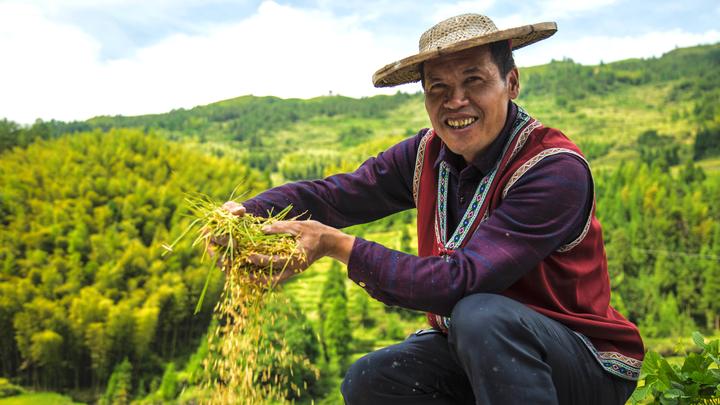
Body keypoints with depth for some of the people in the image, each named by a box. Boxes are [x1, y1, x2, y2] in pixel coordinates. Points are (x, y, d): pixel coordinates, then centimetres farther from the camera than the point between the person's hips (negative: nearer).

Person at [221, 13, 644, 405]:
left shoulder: (557, 171, -26)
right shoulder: (429, 155, -5)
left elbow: (460, 281, -33)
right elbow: (332, 194, -2)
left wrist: (335, 243, -34)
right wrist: (246, 214, -21)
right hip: (478, 348, 6)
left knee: (481, 314, -34)